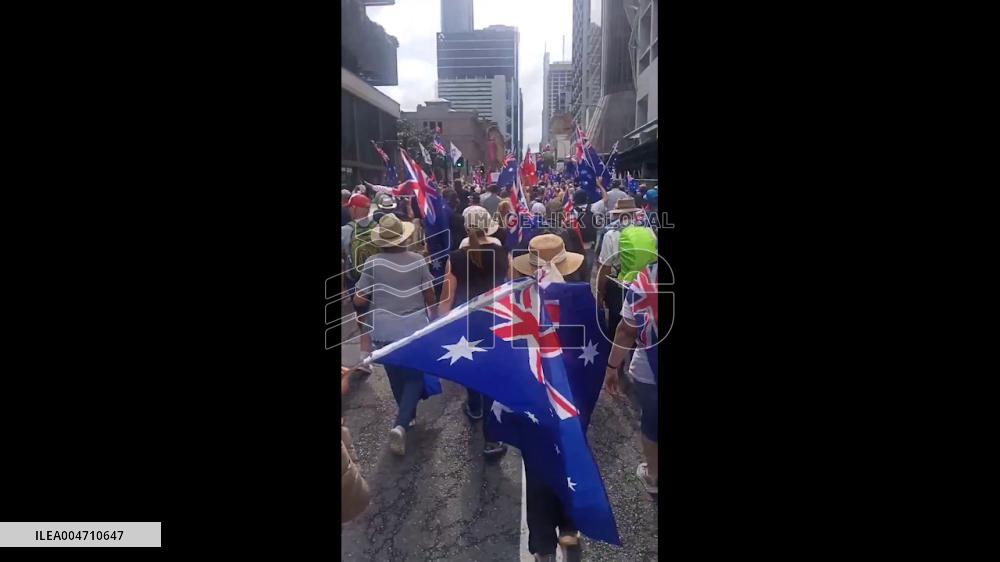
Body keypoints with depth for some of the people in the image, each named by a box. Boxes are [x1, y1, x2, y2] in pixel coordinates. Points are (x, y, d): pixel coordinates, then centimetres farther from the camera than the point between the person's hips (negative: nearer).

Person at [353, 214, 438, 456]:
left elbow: (359, 300, -5)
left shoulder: (373, 263, -9)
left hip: (385, 332, 1)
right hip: (416, 329, 0)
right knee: (415, 376, 12)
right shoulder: (418, 260, -7)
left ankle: (407, 415, 38)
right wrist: (433, 317, 17)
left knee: (397, 377, 21)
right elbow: (430, 297, -1)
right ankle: (401, 425, -6)